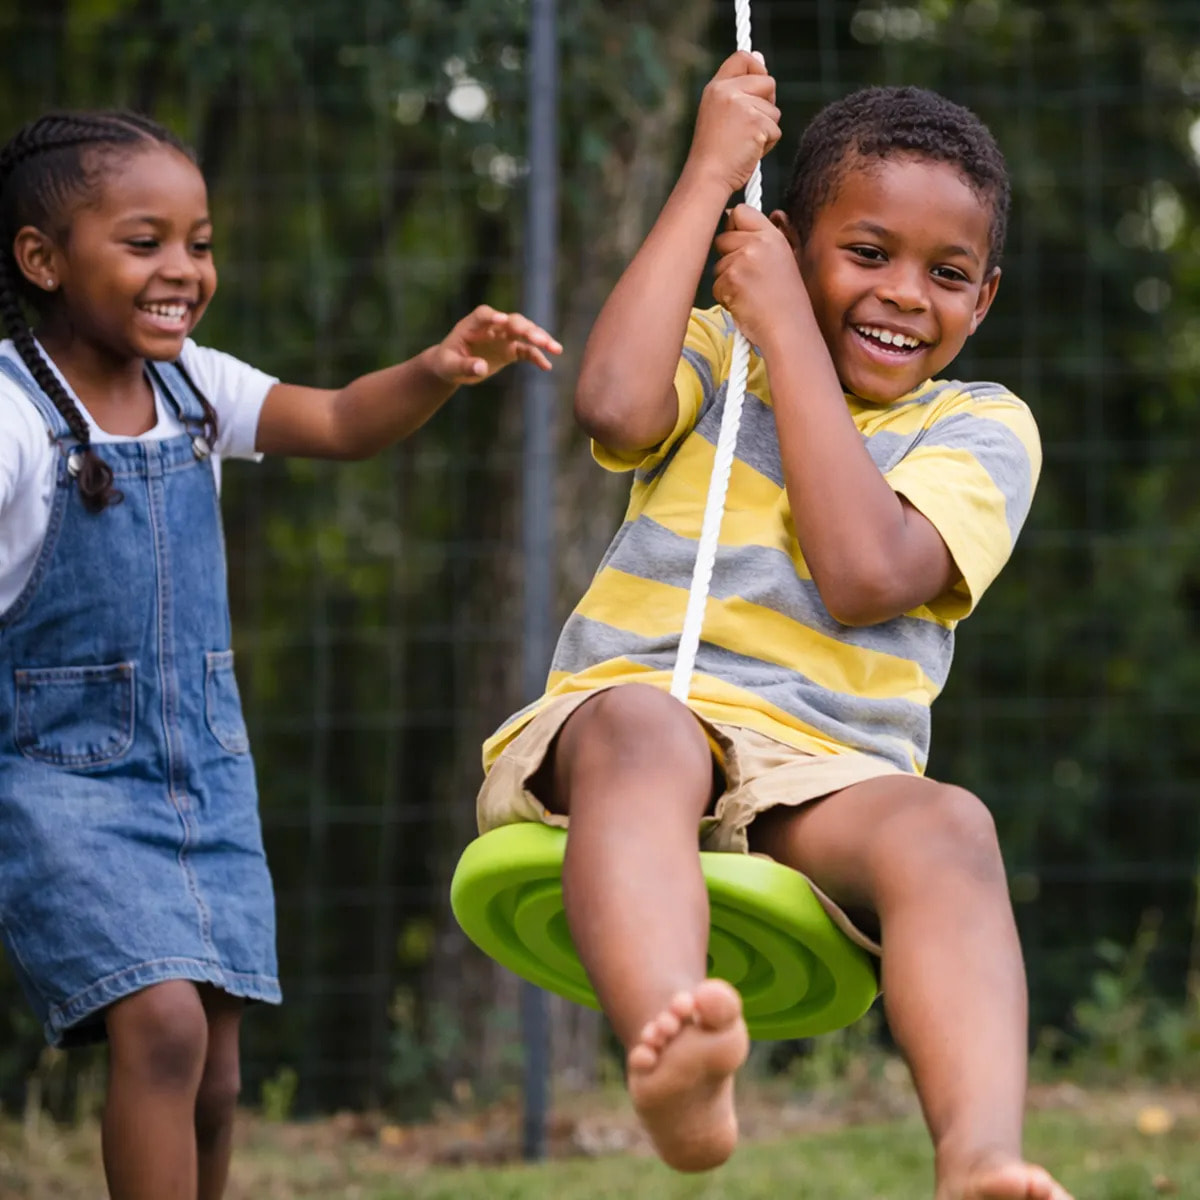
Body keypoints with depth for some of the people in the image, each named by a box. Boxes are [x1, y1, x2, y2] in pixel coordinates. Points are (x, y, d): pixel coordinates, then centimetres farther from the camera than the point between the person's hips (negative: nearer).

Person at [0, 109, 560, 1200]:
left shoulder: (192, 384, 4)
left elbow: (343, 426, 1)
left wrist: (441, 369, -17)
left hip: (203, 768, 7)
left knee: (212, 1080, 7)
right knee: (162, 1025, -22)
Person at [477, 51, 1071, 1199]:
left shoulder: (981, 428, 14)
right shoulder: (716, 351, 20)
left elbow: (864, 574, -6)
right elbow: (615, 408, -7)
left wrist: (785, 326, -1)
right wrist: (708, 173, 2)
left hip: (824, 774, 1)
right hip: (616, 723, 0)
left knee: (946, 828, -34)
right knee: (642, 725, -38)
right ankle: (673, 1065, -66)